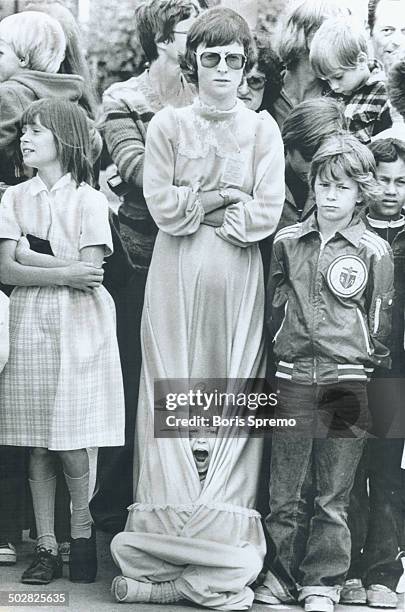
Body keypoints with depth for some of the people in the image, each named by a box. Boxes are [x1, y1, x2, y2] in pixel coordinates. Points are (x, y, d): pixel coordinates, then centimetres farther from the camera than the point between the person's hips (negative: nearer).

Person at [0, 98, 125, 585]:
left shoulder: (89, 200, 1)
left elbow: (91, 274, -9)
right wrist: (63, 272, -13)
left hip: (78, 326, -2)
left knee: (72, 447, -4)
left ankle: (82, 535, 17)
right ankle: (46, 548, 11)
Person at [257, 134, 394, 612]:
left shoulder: (374, 252, 1)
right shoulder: (287, 241, 7)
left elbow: (381, 325, 6)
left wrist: (374, 379, 5)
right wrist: (271, 360, 13)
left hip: (347, 382, -2)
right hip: (292, 378, 2)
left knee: (333, 494, 6)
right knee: (282, 489, 6)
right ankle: (283, 572, 20)